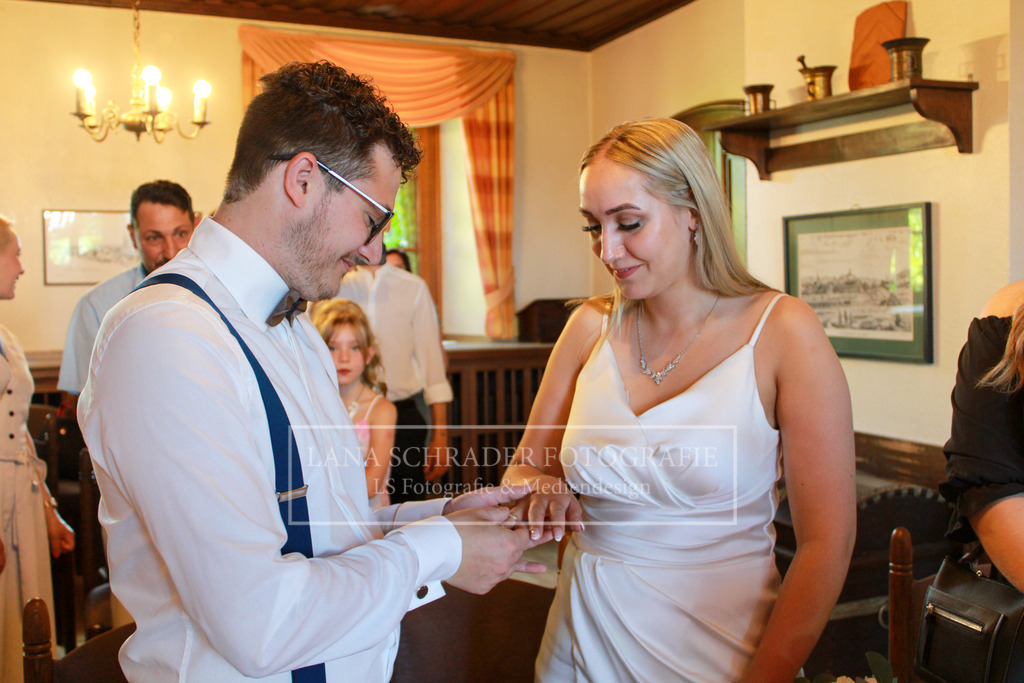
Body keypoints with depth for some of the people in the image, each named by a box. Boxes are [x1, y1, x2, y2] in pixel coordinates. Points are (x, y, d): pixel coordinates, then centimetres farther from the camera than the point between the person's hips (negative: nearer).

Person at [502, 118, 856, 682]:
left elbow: (825, 543, -12)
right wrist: (539, 488, -15)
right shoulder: (591, 327, 0)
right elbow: (523, 469, 7)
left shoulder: (782, 332, -12)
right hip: (582, 633, 4)